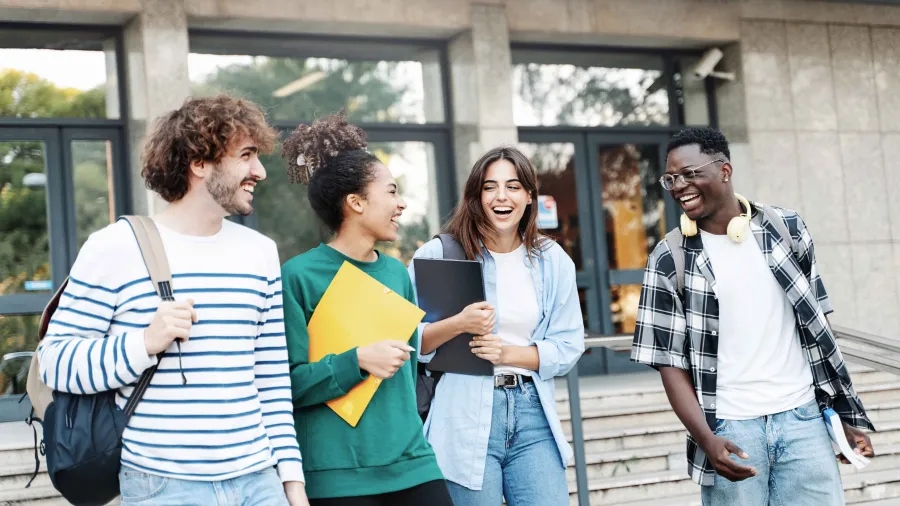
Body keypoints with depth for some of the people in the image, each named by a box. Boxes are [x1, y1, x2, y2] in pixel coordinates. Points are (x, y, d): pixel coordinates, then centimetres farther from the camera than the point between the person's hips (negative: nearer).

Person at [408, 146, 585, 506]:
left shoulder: (552, 260, 8)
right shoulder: (438, 255, -2)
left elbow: (568, 347, 7)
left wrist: (511, 353, -9)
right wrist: (458, 324, -20)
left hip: (533, 413, 3)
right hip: (465, 418, -3)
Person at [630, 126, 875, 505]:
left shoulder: (786, 229, 4)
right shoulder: (669, 261, -3)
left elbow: (818, 328, 10)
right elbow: (670, 361, -3)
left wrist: (846, 414, 7)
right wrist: (706, 439, -15)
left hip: (802, 417, 2)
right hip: (730, 428, -1)